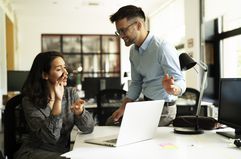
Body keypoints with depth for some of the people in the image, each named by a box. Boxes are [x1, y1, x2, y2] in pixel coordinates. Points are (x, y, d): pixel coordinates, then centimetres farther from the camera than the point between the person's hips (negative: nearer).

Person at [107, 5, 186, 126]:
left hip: (163, 110, -8)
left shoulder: (162, 48, -23)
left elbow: (179, 80, -26)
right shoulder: (133, 51, 5)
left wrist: (172, 89, -50)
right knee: (111, 123, 13)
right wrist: (123, 107, 0)